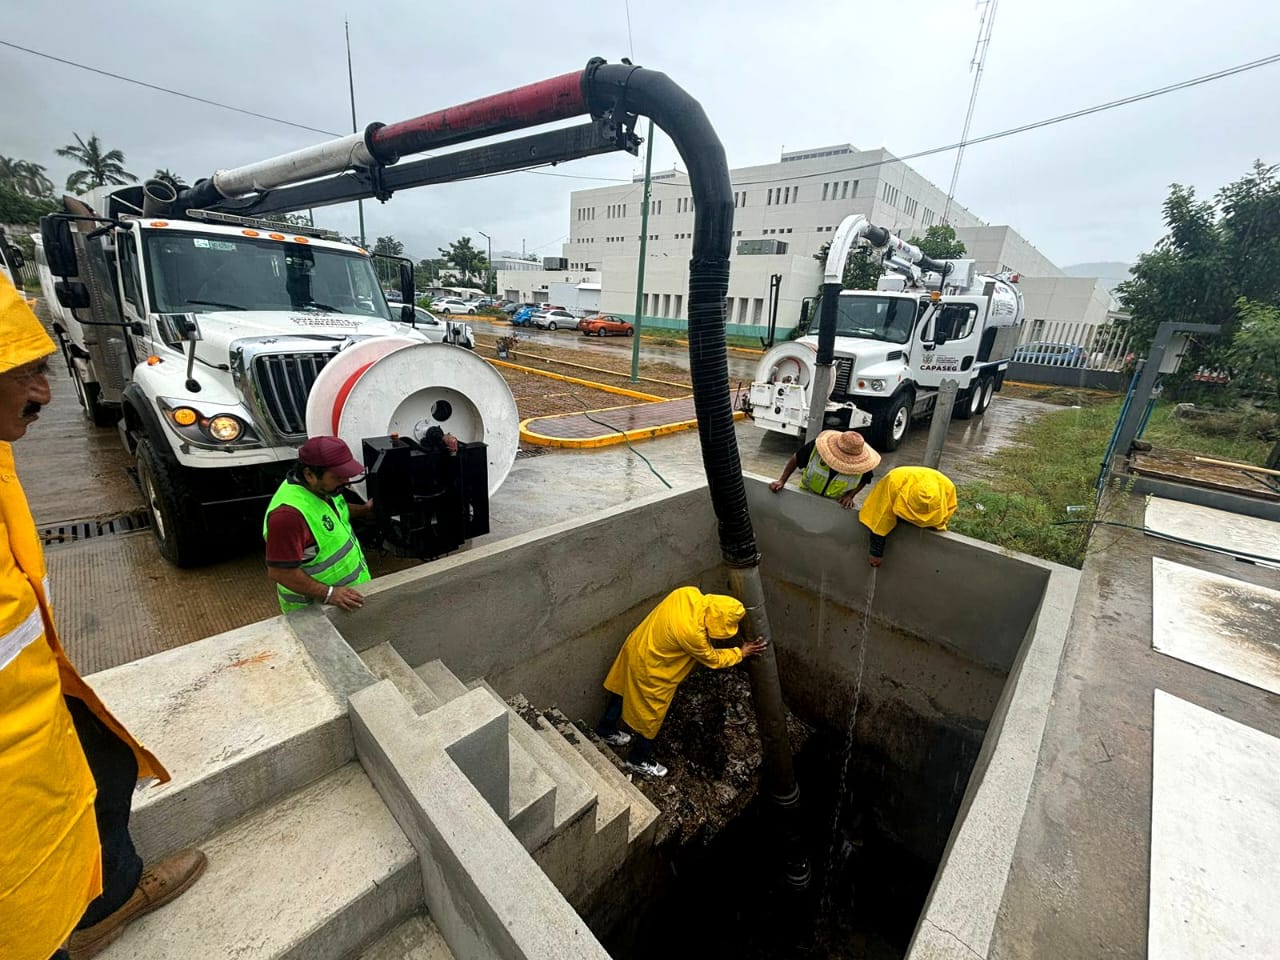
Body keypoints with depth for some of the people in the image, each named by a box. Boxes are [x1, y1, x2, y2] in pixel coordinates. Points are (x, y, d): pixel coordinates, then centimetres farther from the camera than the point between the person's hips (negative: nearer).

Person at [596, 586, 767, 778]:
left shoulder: (689, 593, -18)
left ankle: (606, 730, 53)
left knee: (625, 690, 29)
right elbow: (712, 659, -17)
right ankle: (639, 759, 41)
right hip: (648, 668, -8)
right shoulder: (691, 633, -36)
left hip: (637, 646, 8)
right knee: (651, 715, 17)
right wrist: (741, 653, -6)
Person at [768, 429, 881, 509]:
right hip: (806, 496, 0)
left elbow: (864, 480, -3)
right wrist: (782, 480, -15)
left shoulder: (863, 464, -27)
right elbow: (796, 458, -14)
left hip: (837, 506, 0)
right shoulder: (818, 446, -31)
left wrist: (850, 495, -17)